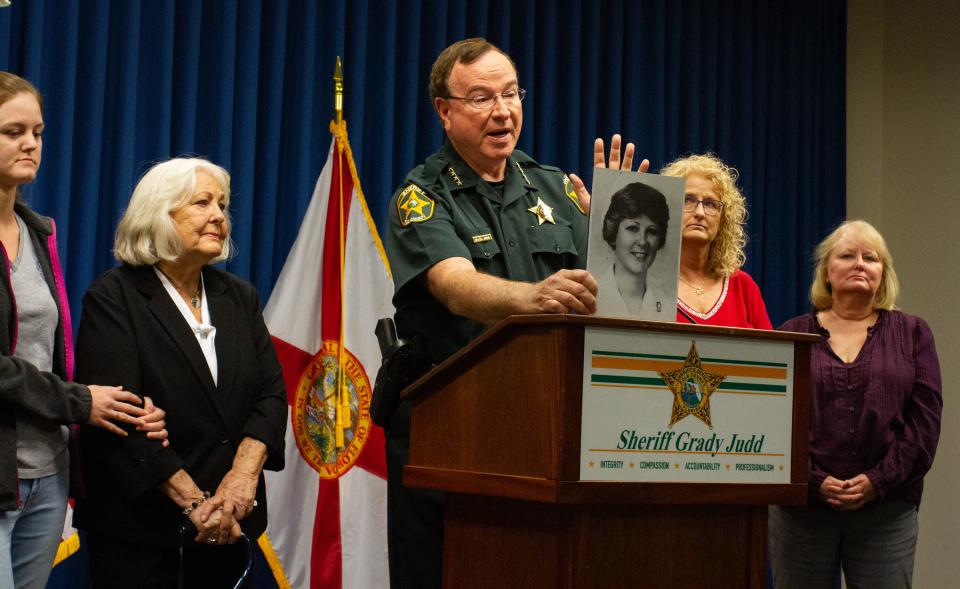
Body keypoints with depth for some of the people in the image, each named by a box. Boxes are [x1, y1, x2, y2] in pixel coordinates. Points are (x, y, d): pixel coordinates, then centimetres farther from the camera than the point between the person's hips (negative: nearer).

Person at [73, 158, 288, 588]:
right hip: (138, 520, -4)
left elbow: (271, 393, 4)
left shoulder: (240, 297, 10)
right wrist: (192, 501, -19)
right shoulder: (114, 297, -6)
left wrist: (244, 474, -14)